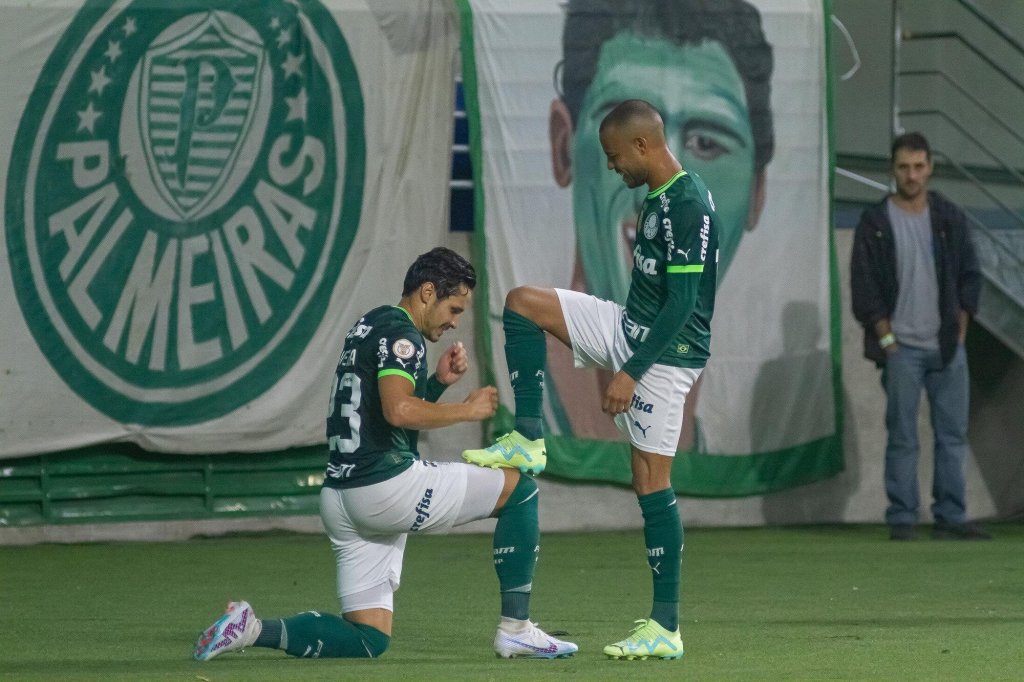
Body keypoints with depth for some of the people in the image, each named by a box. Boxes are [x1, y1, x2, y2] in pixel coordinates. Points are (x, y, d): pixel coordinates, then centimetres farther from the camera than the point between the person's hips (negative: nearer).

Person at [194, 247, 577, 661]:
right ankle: (515, 629, -1)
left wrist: (438, 383, 18)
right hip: (387, 484, -10)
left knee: (368, 640, 9)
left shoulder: (370, 326, 23)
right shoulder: (400, 332, -8)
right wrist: (468, 410, -11)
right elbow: (399, 411, -23)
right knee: (520, 490, 1)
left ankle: (252, 629, -6)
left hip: (340, 494, 10)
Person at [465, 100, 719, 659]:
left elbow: (683, 303, -23)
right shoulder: (657, 199, 10)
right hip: (631, 330, 10)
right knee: (522, 302, 6)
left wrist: (631, 371, -24)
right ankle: (528, 439, 4)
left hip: (666, 351, -10)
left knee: (651, 482, -9)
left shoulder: (690, 205, -20)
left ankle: (666, 628, -6)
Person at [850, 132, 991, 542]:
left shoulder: (950, 218, 10)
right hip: (901, 349, -3)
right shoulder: (874, 223, 0)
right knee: (902, 438, -3)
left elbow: (970, 276, 13)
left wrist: (960, 330, 4)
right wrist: (887, 339, -7)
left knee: (953, 434, 2)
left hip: (948, 346, 3)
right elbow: (863, 288, -1)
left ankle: (950, 518, 6)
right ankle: (901, 520, 0)